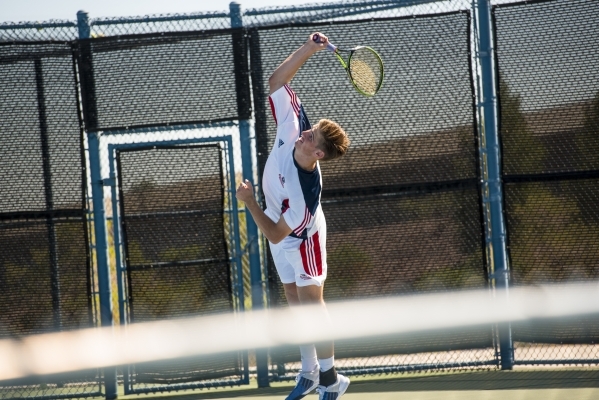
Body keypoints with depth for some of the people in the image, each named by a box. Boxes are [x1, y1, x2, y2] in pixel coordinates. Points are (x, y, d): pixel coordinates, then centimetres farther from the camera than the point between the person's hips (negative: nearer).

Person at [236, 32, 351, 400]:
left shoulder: (306, 192, -41)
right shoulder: (292, 128, -28)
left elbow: (276, 234, -33)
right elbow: (277, 80, -19)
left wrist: (250, 203, -38)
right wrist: (307, 51, -30)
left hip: (301, 238, -8)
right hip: (282, 229, 8)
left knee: (310, 301, -4)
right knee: (294, 298, 13)